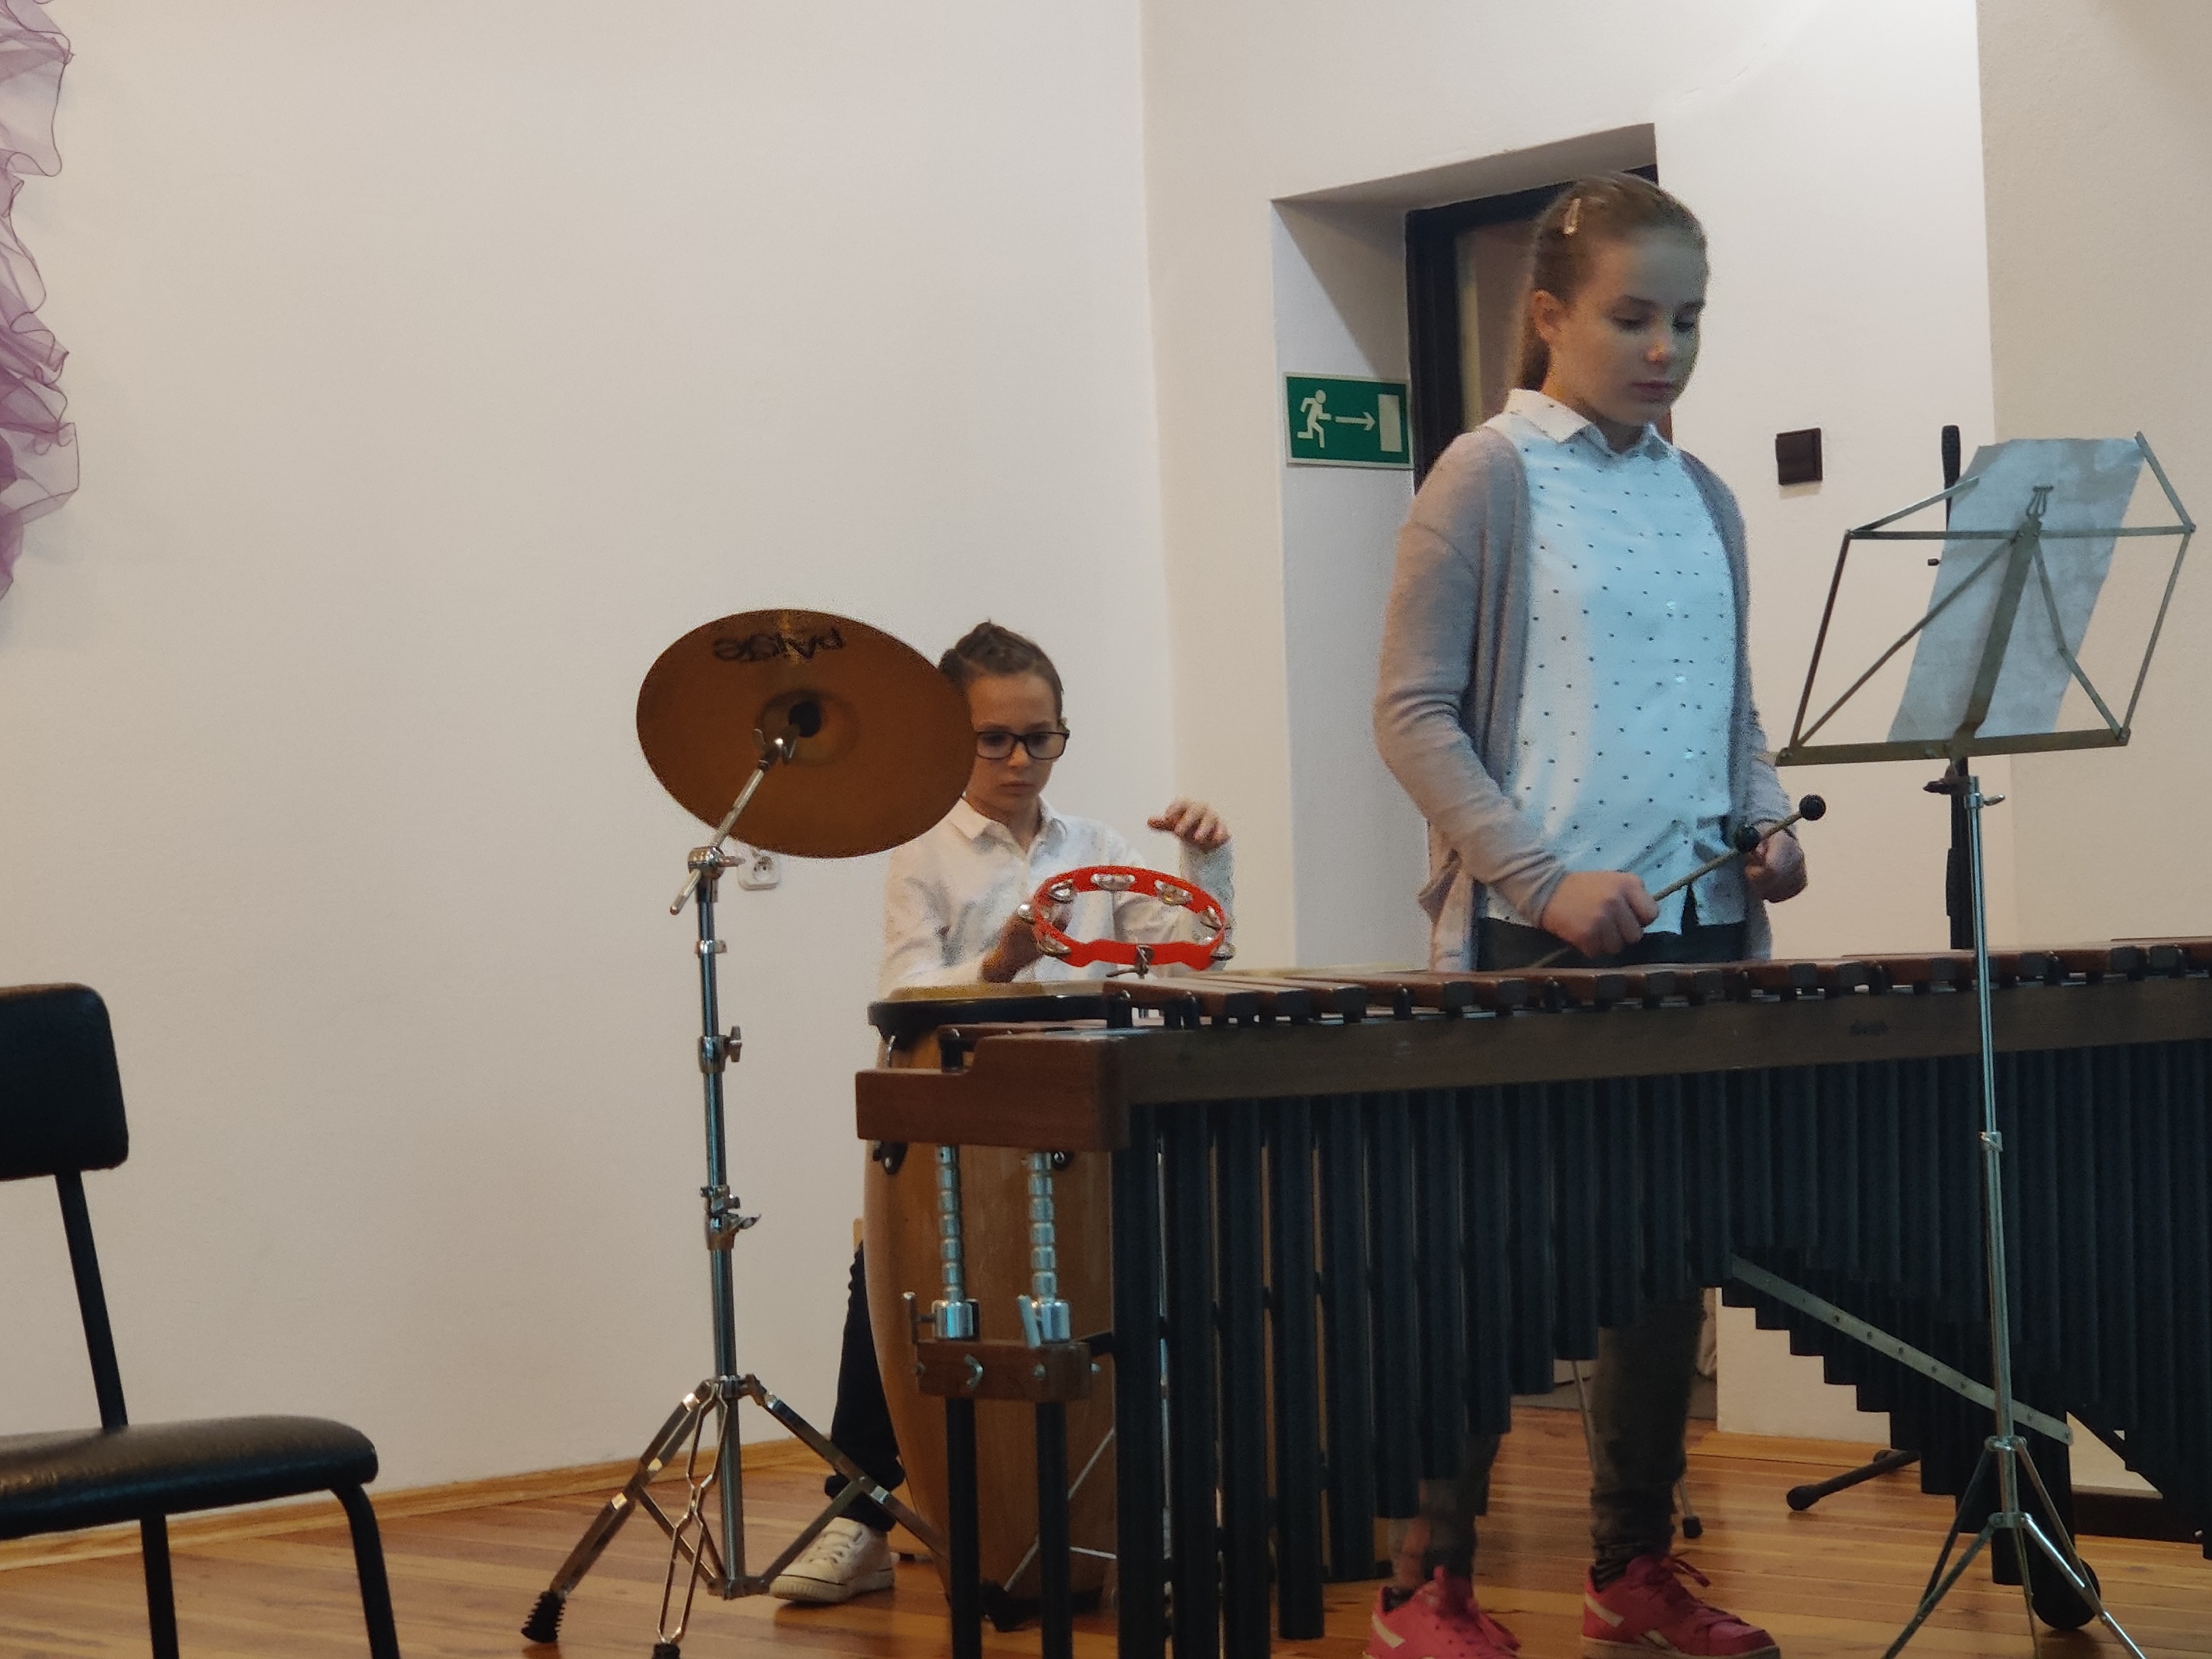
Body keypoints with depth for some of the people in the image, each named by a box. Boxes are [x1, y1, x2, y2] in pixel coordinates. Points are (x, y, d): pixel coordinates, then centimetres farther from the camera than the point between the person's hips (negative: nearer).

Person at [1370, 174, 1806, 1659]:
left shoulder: (1704, 501, 13)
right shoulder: (1488, 479, -4)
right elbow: (1414, 713, -8)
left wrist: (1767, 822, 1)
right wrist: (1546, 880, -18)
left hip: (1698, 936, 6)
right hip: (1535, 946, -6)